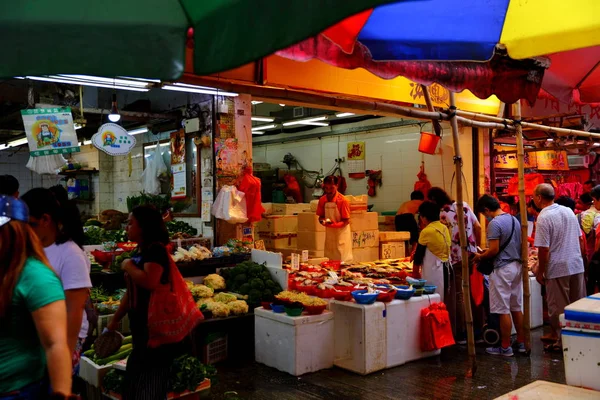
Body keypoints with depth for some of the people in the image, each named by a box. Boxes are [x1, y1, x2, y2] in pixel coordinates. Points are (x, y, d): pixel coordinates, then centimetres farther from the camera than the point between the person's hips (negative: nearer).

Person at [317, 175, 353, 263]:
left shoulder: (343, 201, -14)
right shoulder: (322, 200, 1)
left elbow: (346, 221, -13)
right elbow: (321, 216, 11)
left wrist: (334, 224, -29)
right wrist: (322, 221, -12)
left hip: (341, 232, -5)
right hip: (329, 233, 5)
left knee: (342, 261, -5)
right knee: (329, 259, 12)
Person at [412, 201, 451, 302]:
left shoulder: (426, 231, -15)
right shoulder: (444, 228, 6)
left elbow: (419, 254, -7)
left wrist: (415, 272, 6)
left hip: (433, 271, -8)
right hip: (446, 268, 8)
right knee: (444, 300, 15)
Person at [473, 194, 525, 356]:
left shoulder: (494, 223, -16)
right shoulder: (514, 219, 11)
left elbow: (494, 250, -20)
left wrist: (480, 257, -2)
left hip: (503, 269, -9)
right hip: (517, 266, 9)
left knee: (503, 310, -1)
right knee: (517, 307, 15)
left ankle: (505, 348, 5)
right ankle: (521, 343, 22)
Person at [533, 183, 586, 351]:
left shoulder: (544, 218, -16)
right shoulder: (569, 211, 5)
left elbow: (544, 249, -17)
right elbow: (580, 239, 12)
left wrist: (540, 271, -7)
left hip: (557, 269, -7)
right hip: (577, 266, 7)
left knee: (559, 309, 5)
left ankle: (562, 342, 13)